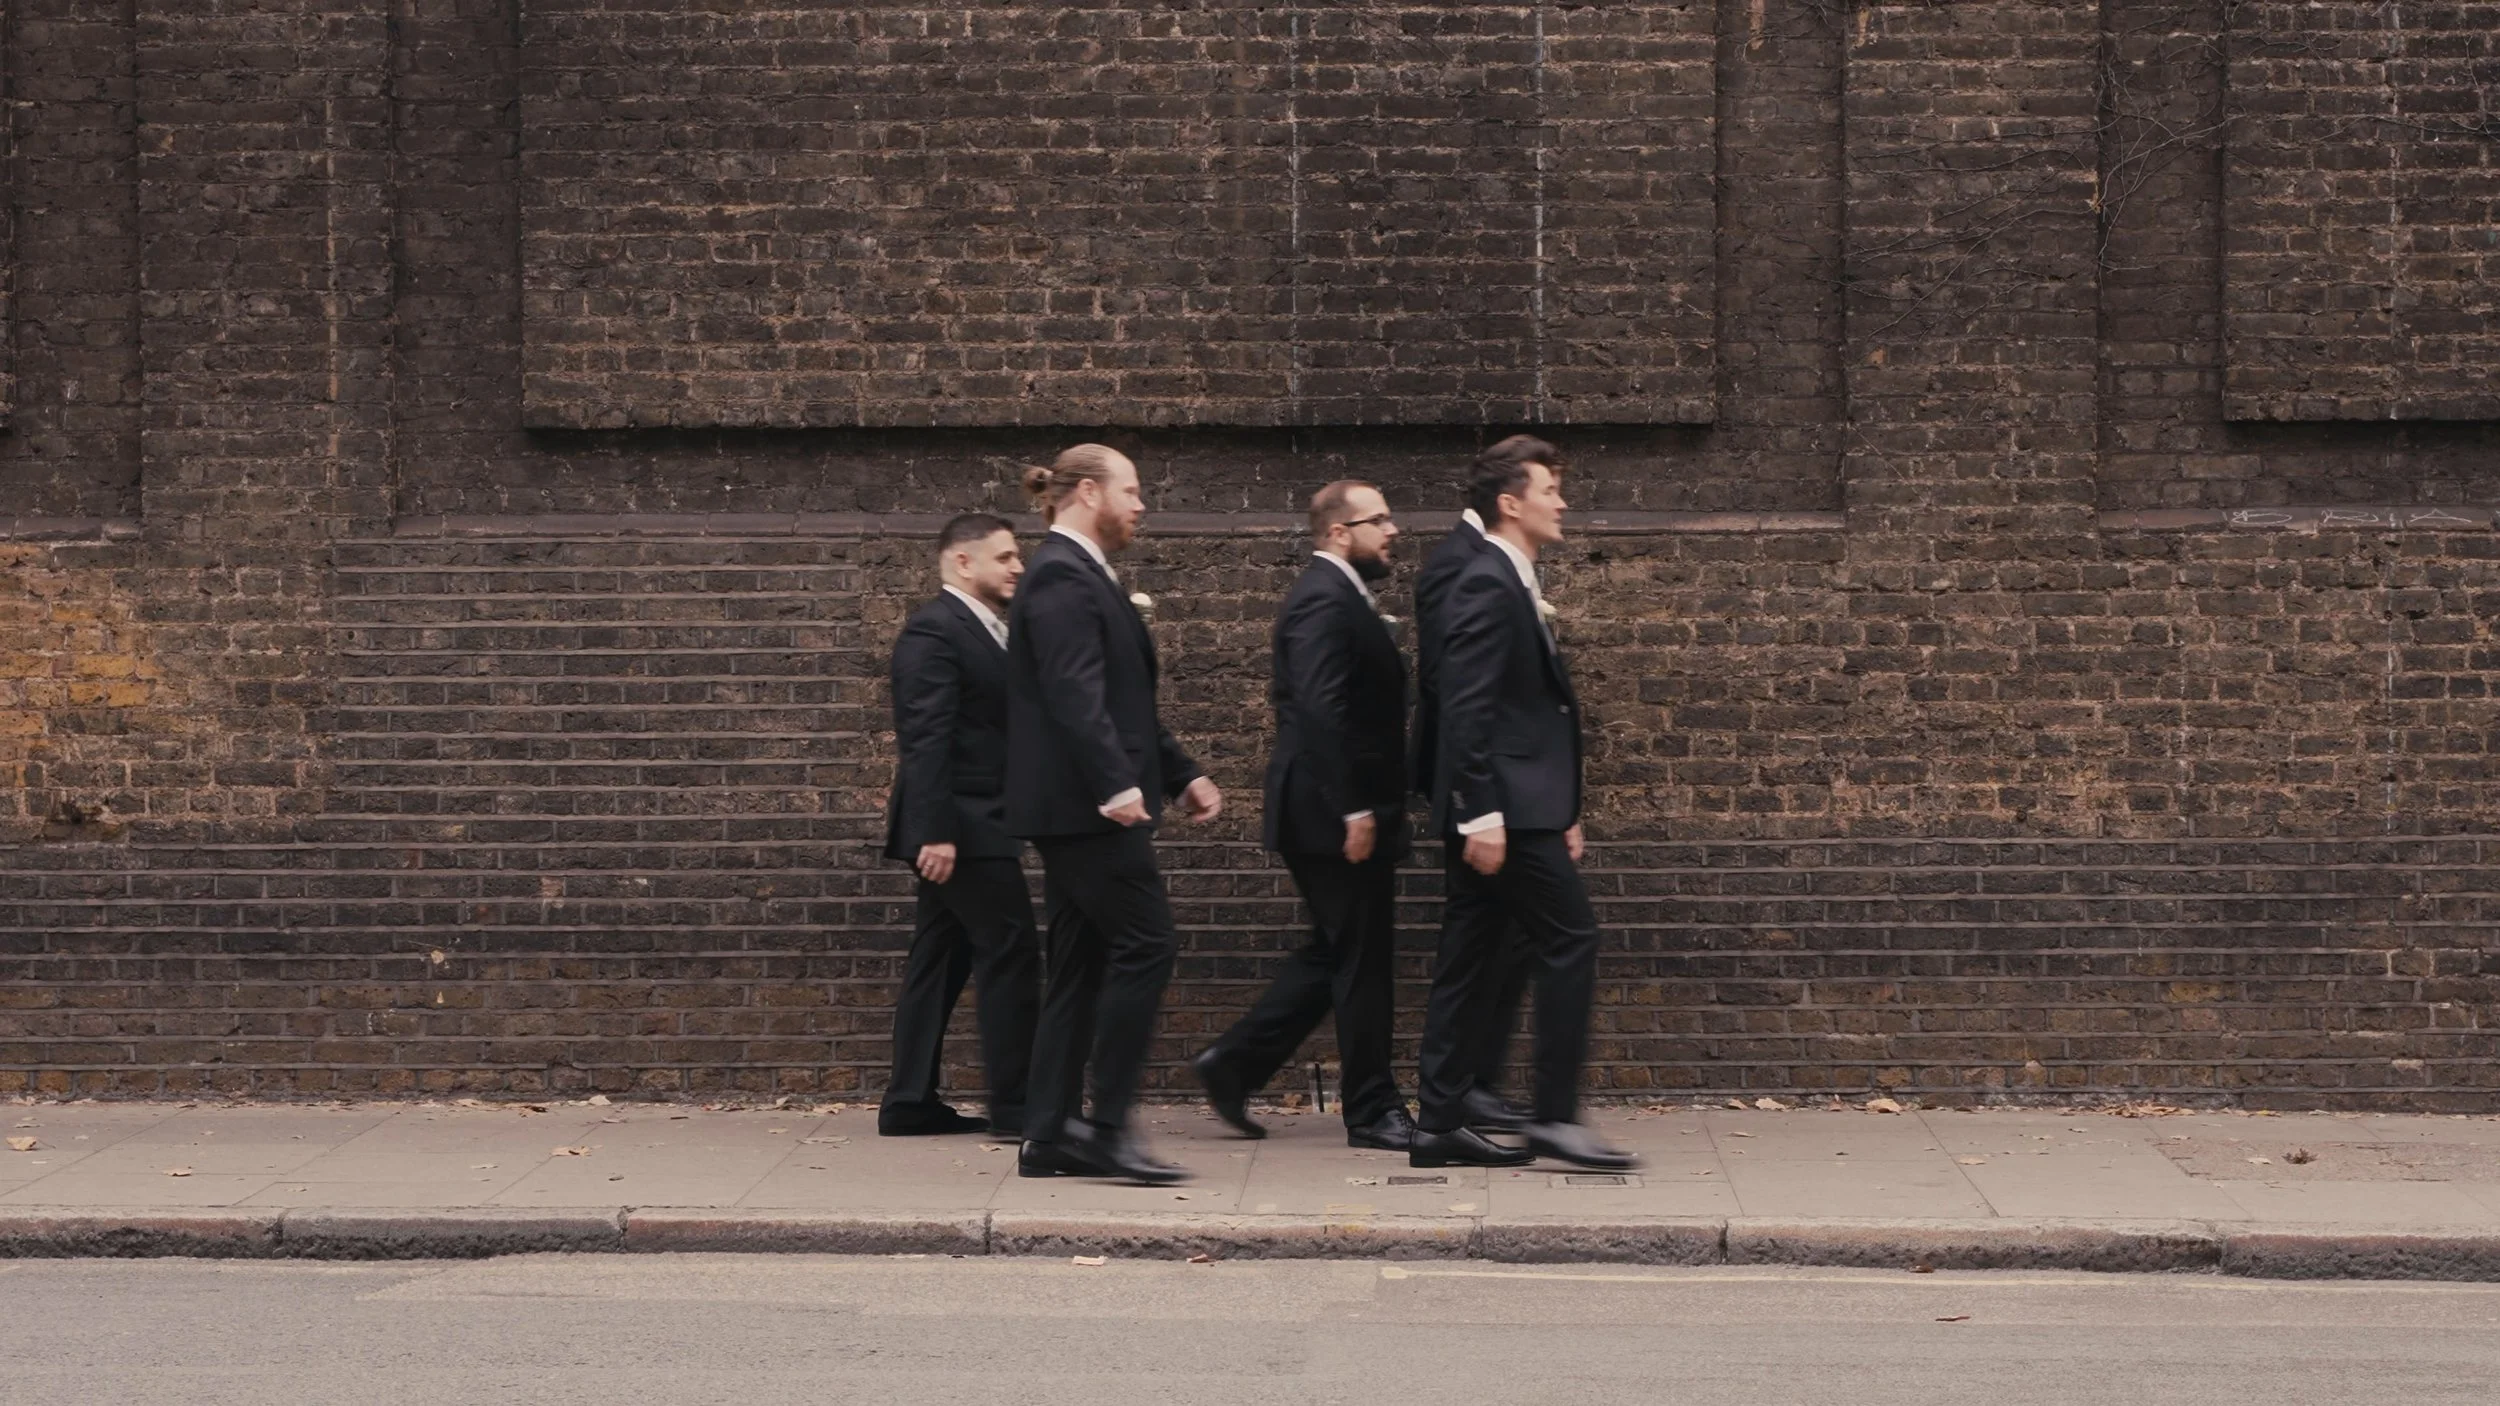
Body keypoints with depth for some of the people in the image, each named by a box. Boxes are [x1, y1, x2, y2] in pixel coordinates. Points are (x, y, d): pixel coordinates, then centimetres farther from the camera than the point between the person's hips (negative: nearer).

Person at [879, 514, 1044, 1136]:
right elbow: (925, 737, -20)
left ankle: (910, 1103, 14)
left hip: (968, 827, 10)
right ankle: (1015, 1104, -4)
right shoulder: (935, 630, -13)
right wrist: (935, 830, -25)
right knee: (1011, 952, -8)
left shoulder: (983, 630, 17)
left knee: (941, 961, 10)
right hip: (960, 826, -10)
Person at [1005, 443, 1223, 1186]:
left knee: (1080, 966, 10)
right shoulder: (1062, 576, -12)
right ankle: (1110, 1126, -8)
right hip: (1084, 804, -11)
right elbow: (1075, 695, -24)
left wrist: (1181, 774, 23)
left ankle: (1050, 1136, 11)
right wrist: (1117, 784, -31)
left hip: (1077, 809, 11)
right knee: (1145, 942, -10)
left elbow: (1122, 700, 26)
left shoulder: (1081, 575, 21)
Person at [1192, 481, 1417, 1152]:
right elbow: (1322, 711, -24)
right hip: (1338, 816, -11)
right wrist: (1354, 809, -25)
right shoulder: (1325, 601, -16)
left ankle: (1234, 1063, 18)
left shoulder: (1339, 598, 18)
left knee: (1335, 953, 16)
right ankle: (1372, 1113, 4)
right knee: (1362, 962, -3)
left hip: (1339, 813, 11)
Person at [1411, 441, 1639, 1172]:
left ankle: (1441, 1126, 12)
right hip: (1503, 806, -10)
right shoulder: (1486, 585, -12)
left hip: (1513, 807, 10)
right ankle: (1555, 1116, -6)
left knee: (1469, 965, 9)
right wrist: (1482, 813, -23)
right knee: (1569, 940, -9)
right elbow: (1466, 707, -19)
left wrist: (1563, 812, 20)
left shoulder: (1514, 587, 19)